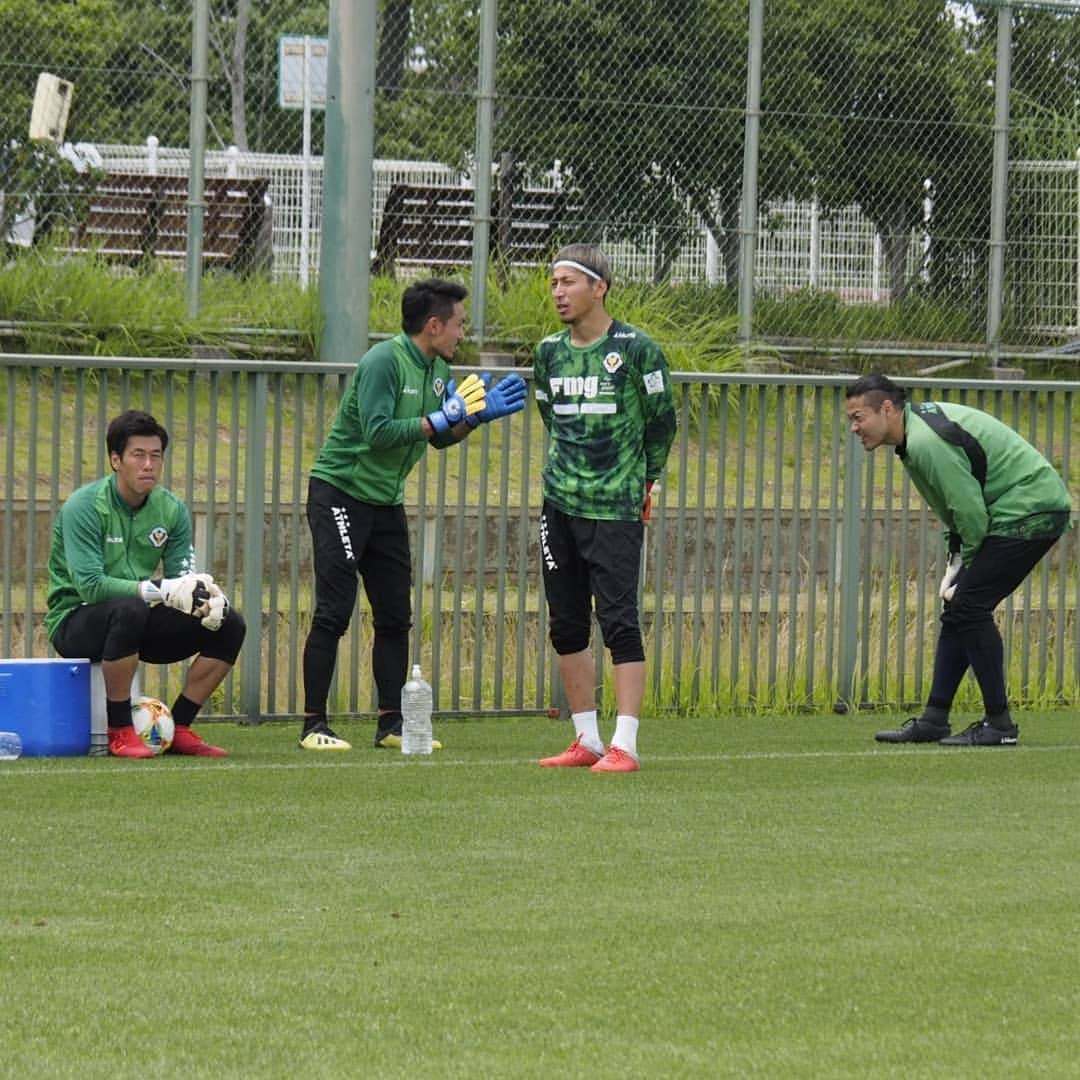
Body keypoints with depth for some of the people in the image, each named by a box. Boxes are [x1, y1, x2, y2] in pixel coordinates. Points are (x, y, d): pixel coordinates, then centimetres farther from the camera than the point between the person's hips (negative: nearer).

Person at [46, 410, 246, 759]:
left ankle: (177, 729, -2)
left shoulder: (171, 509, 2)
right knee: (129, 609, -40)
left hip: (133, 622, 7)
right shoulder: (85, 507, -18)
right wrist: (162, 590, -35)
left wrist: (205, 596, -24)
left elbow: (183, 578, 1)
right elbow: (89, 585, -27)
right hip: (75, 620, -7)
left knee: (229, 625, -8)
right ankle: (120, 733, -27)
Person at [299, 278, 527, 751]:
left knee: (395, 617, 7)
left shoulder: (438, 369, 8)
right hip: (340, 493, -9)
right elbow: (378, 434, -27)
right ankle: (314, 726, -6)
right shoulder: (384, 362, -19)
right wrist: (442, 418, -24)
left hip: (386, 500, 9)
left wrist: (477, 415, -1)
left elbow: (441, 437, 16)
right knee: (334, 614, -9)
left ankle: (391, 724, 13)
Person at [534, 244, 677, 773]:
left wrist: (644, 479, 10)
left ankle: (624, 745, -9)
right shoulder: (549, 351, 8)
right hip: (560, 505, 6)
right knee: (565, 624, 7)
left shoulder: (636, 348, -7)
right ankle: (586, 740, 16)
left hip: (616, 509, -6)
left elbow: (661, 419, 3)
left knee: (619, 621, -9)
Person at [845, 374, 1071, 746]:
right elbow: (958, 505, 18)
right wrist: (956, 560, 9)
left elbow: (970, 512, -21)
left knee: (968, 607, -12)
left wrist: (966, 565, -5)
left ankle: (999, 724, -7)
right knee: (957, 608, 9)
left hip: (1029, 512, -11)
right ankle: (934, 720, 12)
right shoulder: (921, 421, 11)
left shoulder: (928, 443, -22)